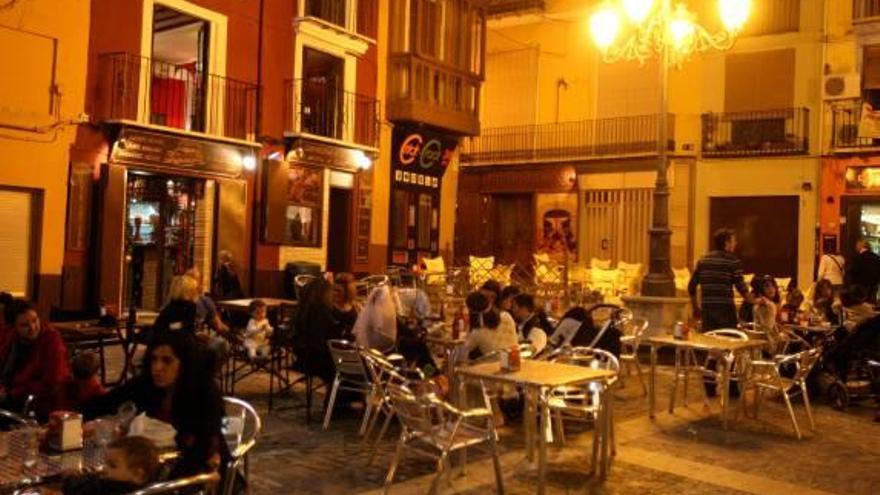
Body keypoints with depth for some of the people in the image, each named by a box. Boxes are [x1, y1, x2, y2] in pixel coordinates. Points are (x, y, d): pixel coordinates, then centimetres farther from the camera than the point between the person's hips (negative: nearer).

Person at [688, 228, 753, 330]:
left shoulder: (703, 260, 10)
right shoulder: (732, 260, -5)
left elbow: (692, 287, 10)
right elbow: (741, 287, -8)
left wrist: (695, 308, 20)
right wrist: (754, 301, 7)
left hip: (706, 309, 5)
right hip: (725, 309, -5)